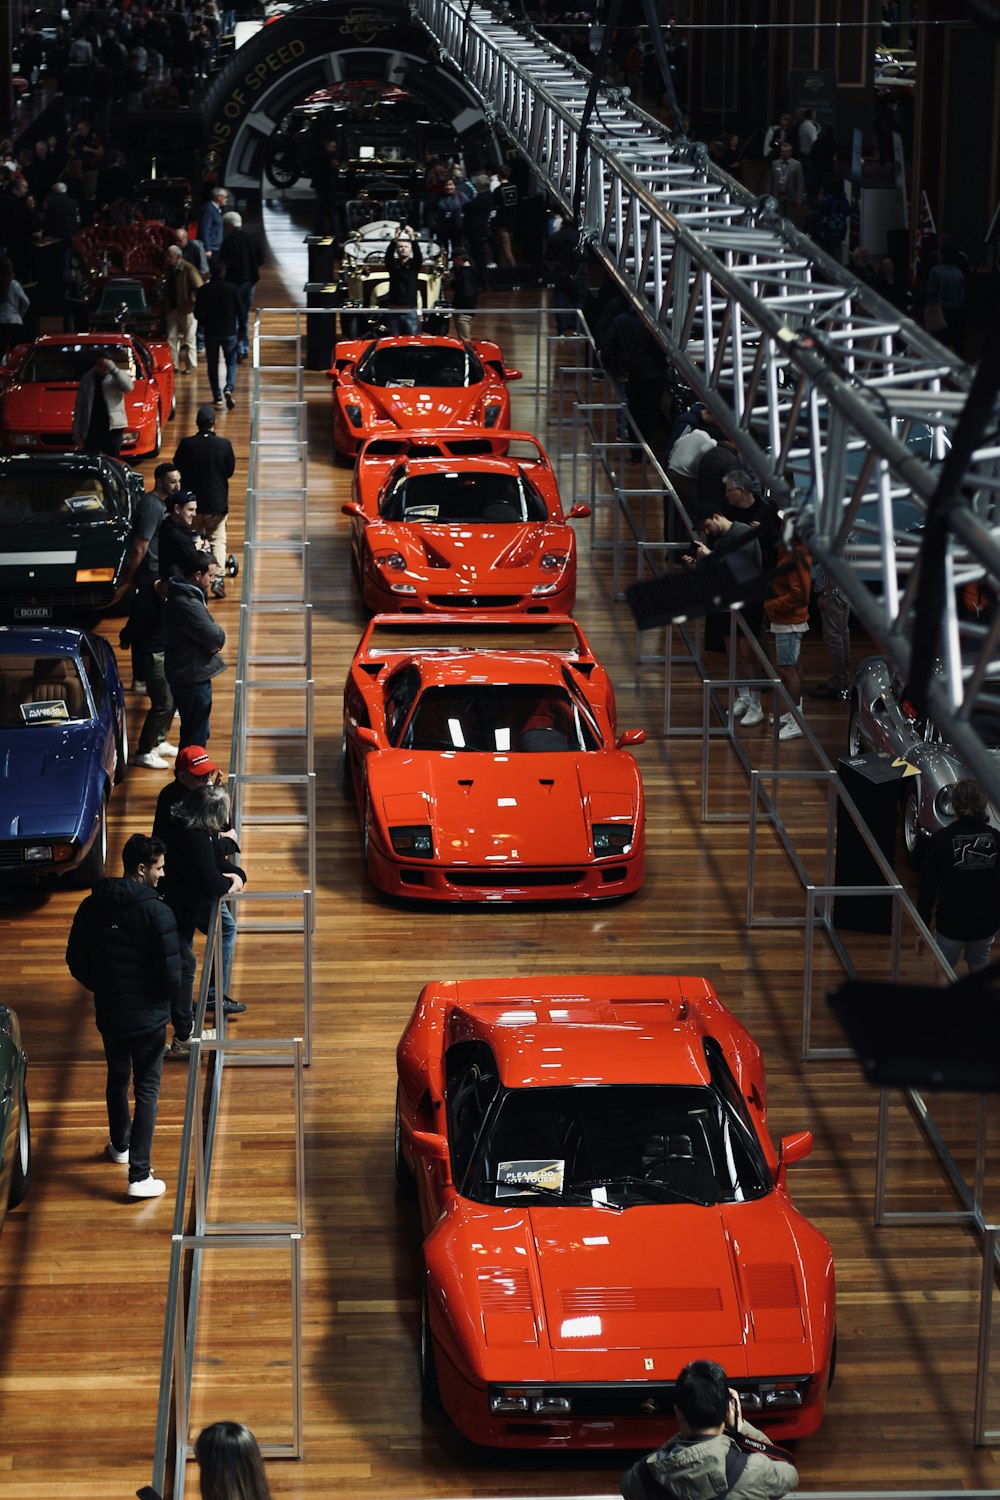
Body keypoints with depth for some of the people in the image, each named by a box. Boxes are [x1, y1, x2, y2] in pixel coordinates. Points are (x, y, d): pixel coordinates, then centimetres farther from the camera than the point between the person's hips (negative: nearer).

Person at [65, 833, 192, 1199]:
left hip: (108, 1013, 5)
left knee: (117, 1079, 26)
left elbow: (76, 962, 6)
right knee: (147, 1091, 3)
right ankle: (140, 1176, -1)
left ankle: (120, 1145, 48)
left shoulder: (93, 906, -2)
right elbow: (172, 972, -19)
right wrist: (182, 1017, -2)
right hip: (148, 1015, -5)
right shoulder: (157, 911, -19)